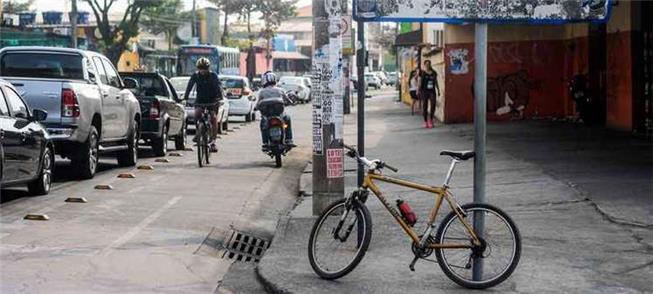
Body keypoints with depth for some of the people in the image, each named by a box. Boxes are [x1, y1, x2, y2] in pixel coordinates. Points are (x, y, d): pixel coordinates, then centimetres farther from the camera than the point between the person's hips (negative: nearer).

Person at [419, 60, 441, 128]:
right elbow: (420, 83, -3)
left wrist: (438, 90, 14)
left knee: (433, 106, -8)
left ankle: (431, 120, 9)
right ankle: (425, 121, 10)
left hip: (432, 91, 2)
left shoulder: (434, 73, 9)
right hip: (424, 91, -2)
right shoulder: (422, 73, -1)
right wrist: (419, 91, -12)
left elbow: (436, 82, 15)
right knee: (425, 107, 2)